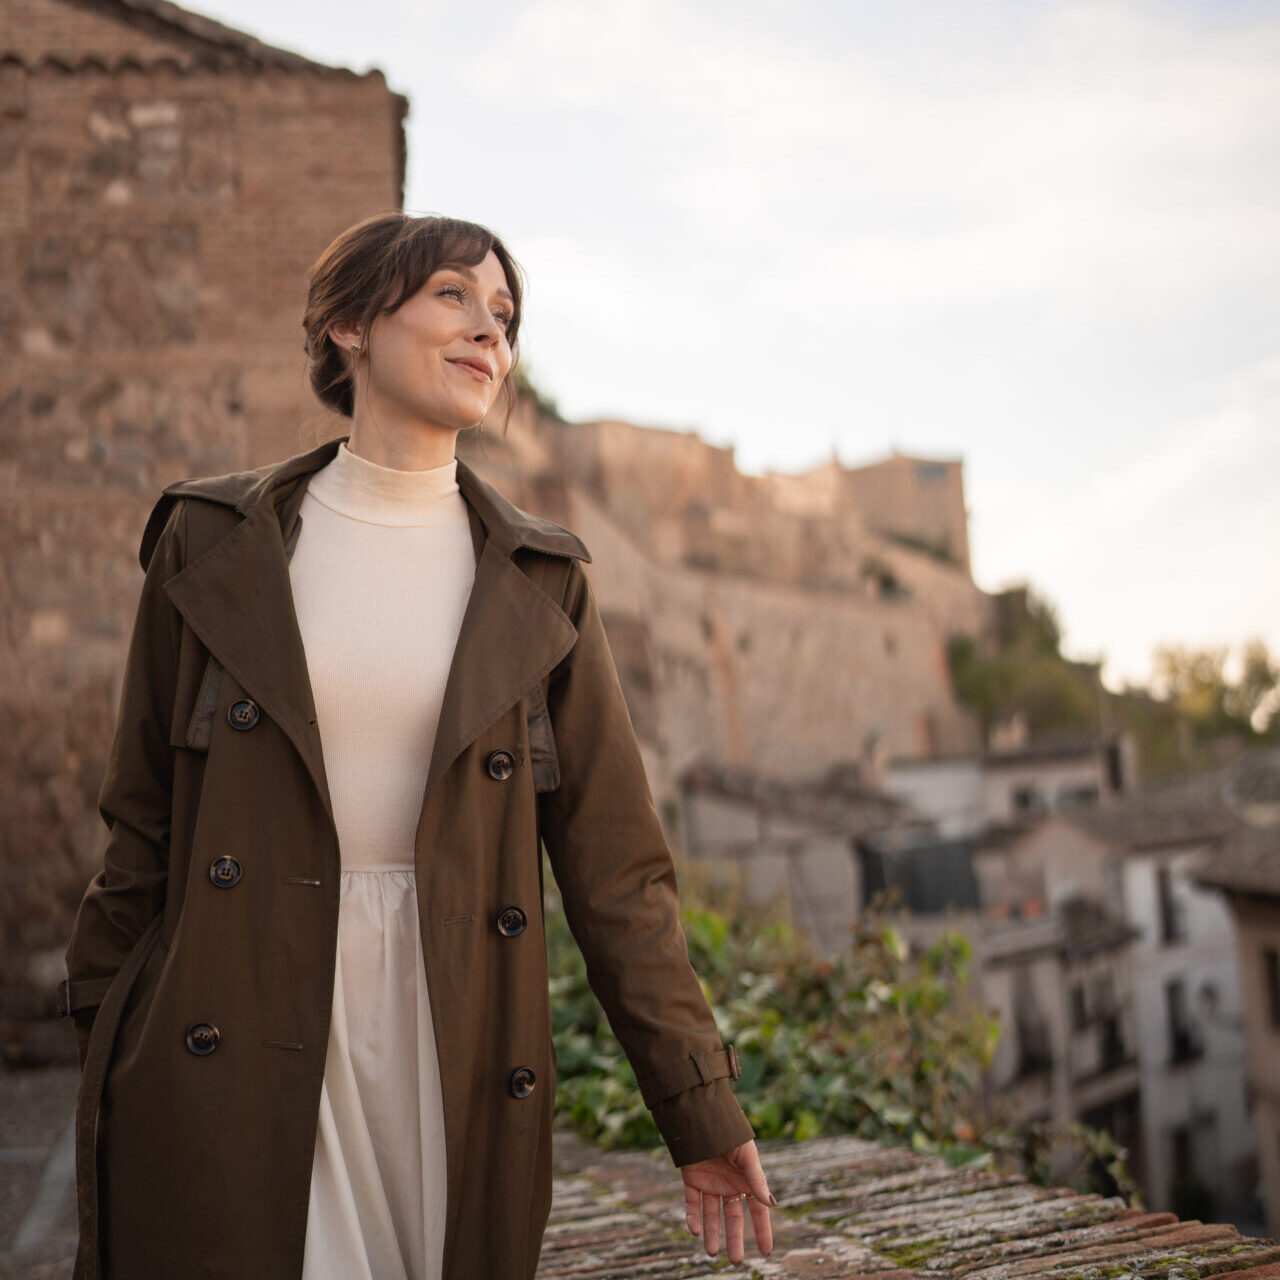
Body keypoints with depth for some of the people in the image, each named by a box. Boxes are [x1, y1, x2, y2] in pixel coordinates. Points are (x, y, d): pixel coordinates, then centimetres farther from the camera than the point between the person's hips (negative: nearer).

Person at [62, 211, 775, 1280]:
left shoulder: (539, 583, 3)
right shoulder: (213, 542, 2)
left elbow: (615, 860, 2)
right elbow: (143, 817, 7)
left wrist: (701, 1104, -1)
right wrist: (104, 1062, 8)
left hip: (454, 1056, 1)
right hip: (231, 1054, 0)